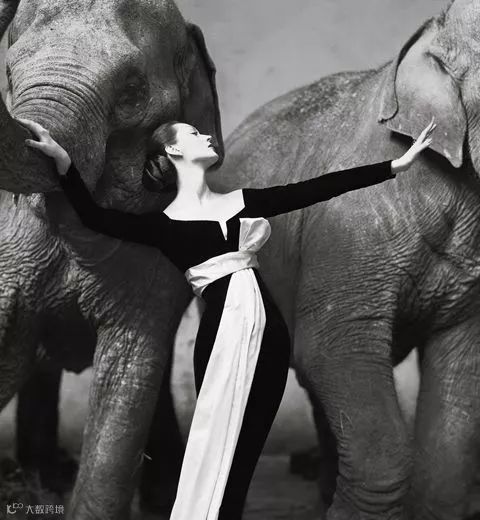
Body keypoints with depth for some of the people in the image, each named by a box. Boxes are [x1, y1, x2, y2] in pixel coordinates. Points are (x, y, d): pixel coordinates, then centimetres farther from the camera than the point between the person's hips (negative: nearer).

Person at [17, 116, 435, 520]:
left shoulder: (243, 200, 18)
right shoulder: (166, 223, 5)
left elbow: (320, 188, 16)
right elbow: (97, 218, -9)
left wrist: (397, 164, 14)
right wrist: (62, 160, -21)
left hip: (269, 330, 5)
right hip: (225, 329, -4)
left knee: (244, 455, 7)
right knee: (219, 453, -4)